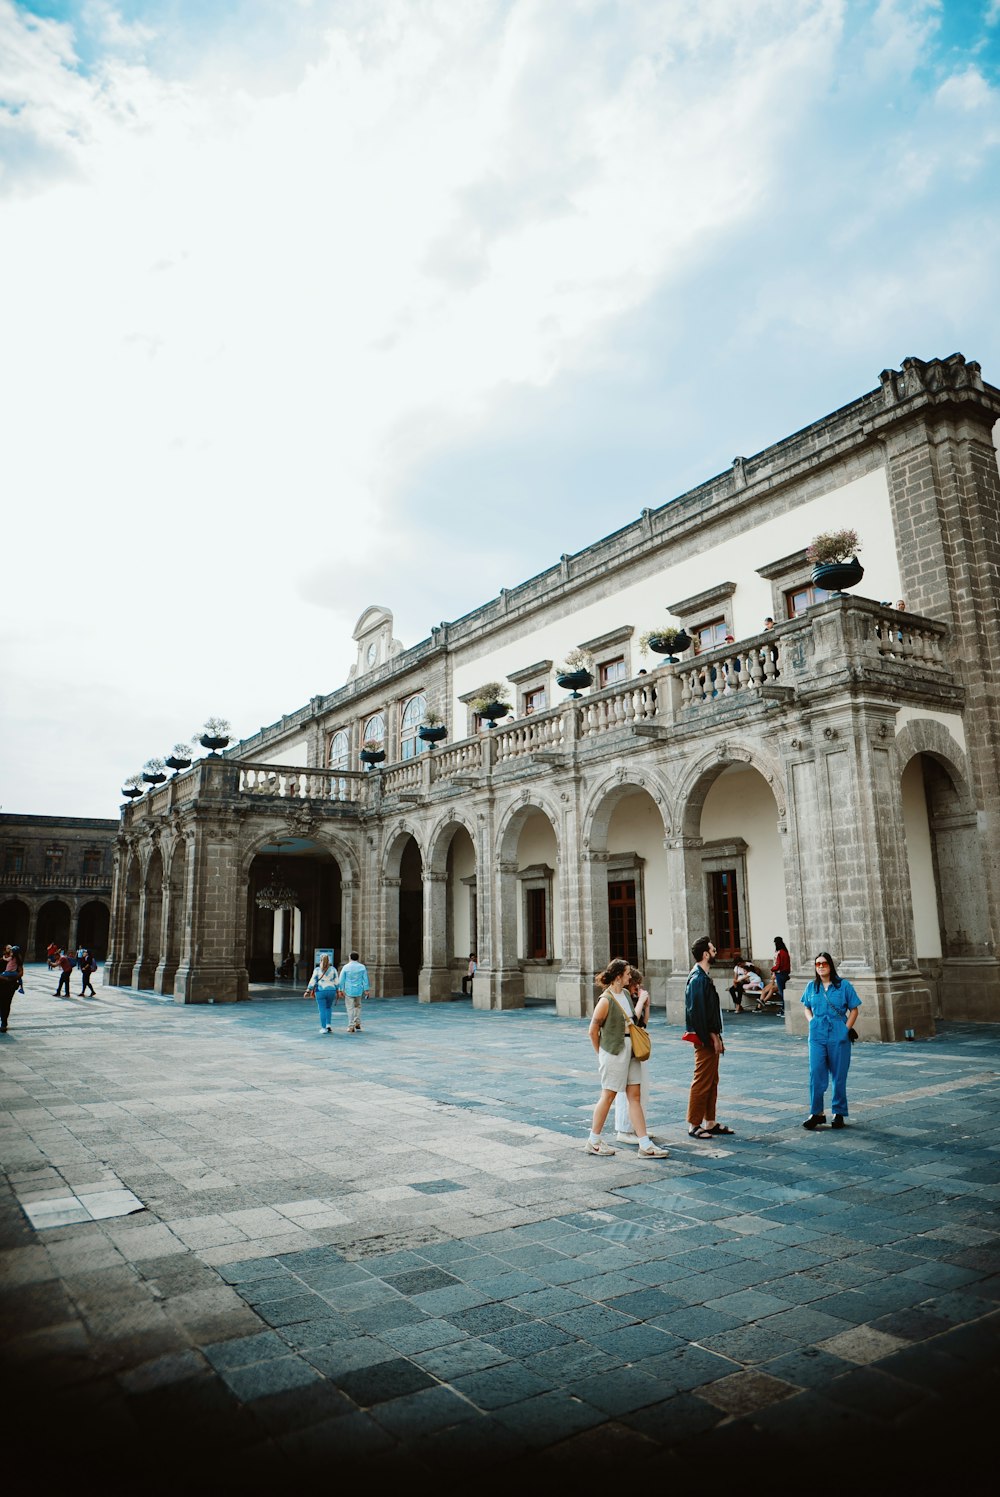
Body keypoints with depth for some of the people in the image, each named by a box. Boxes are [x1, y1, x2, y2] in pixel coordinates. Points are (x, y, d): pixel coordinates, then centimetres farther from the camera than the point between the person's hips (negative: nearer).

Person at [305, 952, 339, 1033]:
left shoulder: (317, 970, -4)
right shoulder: (333, 969, 1)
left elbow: (312, 981, -3)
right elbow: (336, 982, 2)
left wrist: (308, 991, 3)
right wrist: (337, 991, 11)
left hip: (320, 991, -2)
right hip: (331, 991, 2)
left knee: (322, 1010, 4)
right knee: (329, 1007, 21)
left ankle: (323, 1028, 5)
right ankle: (328, 1024, 12)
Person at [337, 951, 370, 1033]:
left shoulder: (346, 967, -4)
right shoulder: (362, 967, -1)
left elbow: (341, 979, -4)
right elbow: (365, 979, -1)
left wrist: (340, 990, 1)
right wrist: (366, 990, 3)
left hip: (348, 991, -2)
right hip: (359, 990, 2)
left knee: (350, 1008, 3)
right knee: (357, 1006, 21)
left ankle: (351, 1027, 1)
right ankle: (357, 1023, 16)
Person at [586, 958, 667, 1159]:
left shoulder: (626, 994, 7)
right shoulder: (606, 1000, -17)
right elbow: (593, 1031, -11)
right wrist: (601, 1053, -1)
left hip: (630, 1050, 7)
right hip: (614, 1052, -7)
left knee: (635, 1096, 7)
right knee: (608, 1096, 3)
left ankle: (645, 1145, 9)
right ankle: (593, 1141, 18)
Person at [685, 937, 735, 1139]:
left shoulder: (703, 977, 14)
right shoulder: (698, 979, -18)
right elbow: (698, 1012, -22)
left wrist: (716, 1036, 16)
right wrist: (713, 1037, -18)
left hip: (710, 1038, 11)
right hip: (705, 1039, -11)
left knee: (712, 1082, 15)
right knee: (702, 1082, -4)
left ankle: (710, 1123, 23)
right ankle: (694, 1126, 4)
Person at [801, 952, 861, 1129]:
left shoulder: (843, 985, -2)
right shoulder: (812, 987, 7)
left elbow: (854, 1010, 2)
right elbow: (806, 1007, 20)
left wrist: (847, 1028, -7)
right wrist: (812, 1021, 3)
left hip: (838, 1037, -2)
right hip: (817, 1037, 2)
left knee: (839, 1076, 6)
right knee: (815, 1074, -1)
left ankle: (839, 1114, 19)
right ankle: (816, 1113, 8)